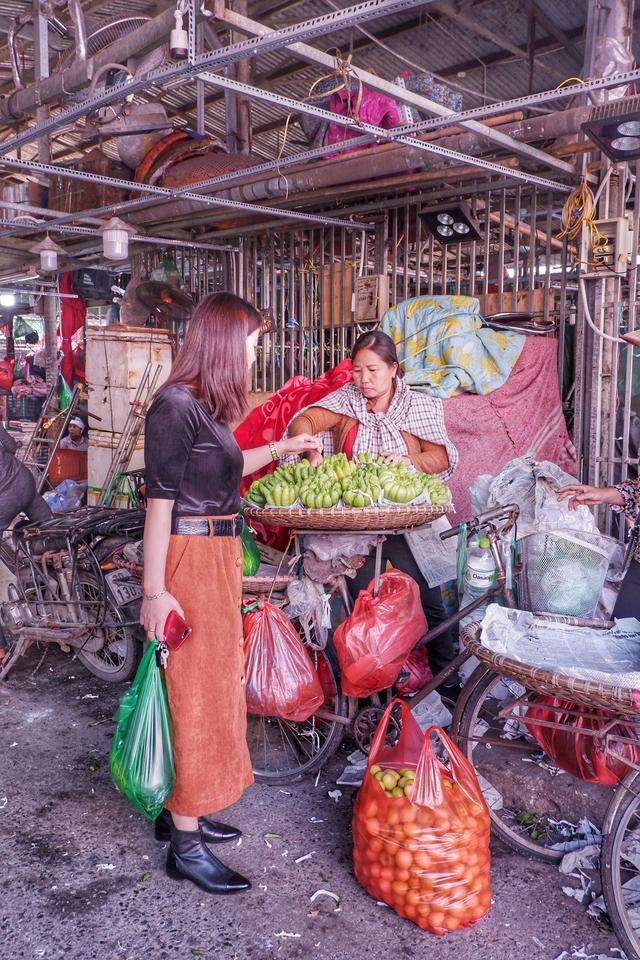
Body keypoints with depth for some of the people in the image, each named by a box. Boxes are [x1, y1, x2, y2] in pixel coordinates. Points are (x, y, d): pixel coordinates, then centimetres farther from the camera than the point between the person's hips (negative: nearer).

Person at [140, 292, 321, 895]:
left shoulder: (204, 405, 11)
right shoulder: (176, 405, -16)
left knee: (211, 683, 17)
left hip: (217, 556, 10)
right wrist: (155, 589, -20)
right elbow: (159, 498, -19)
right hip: (190, 558, -9)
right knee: (195, 690, -1)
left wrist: (279, 449, 36)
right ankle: (186, 846, 13)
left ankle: (180, 808, 34)